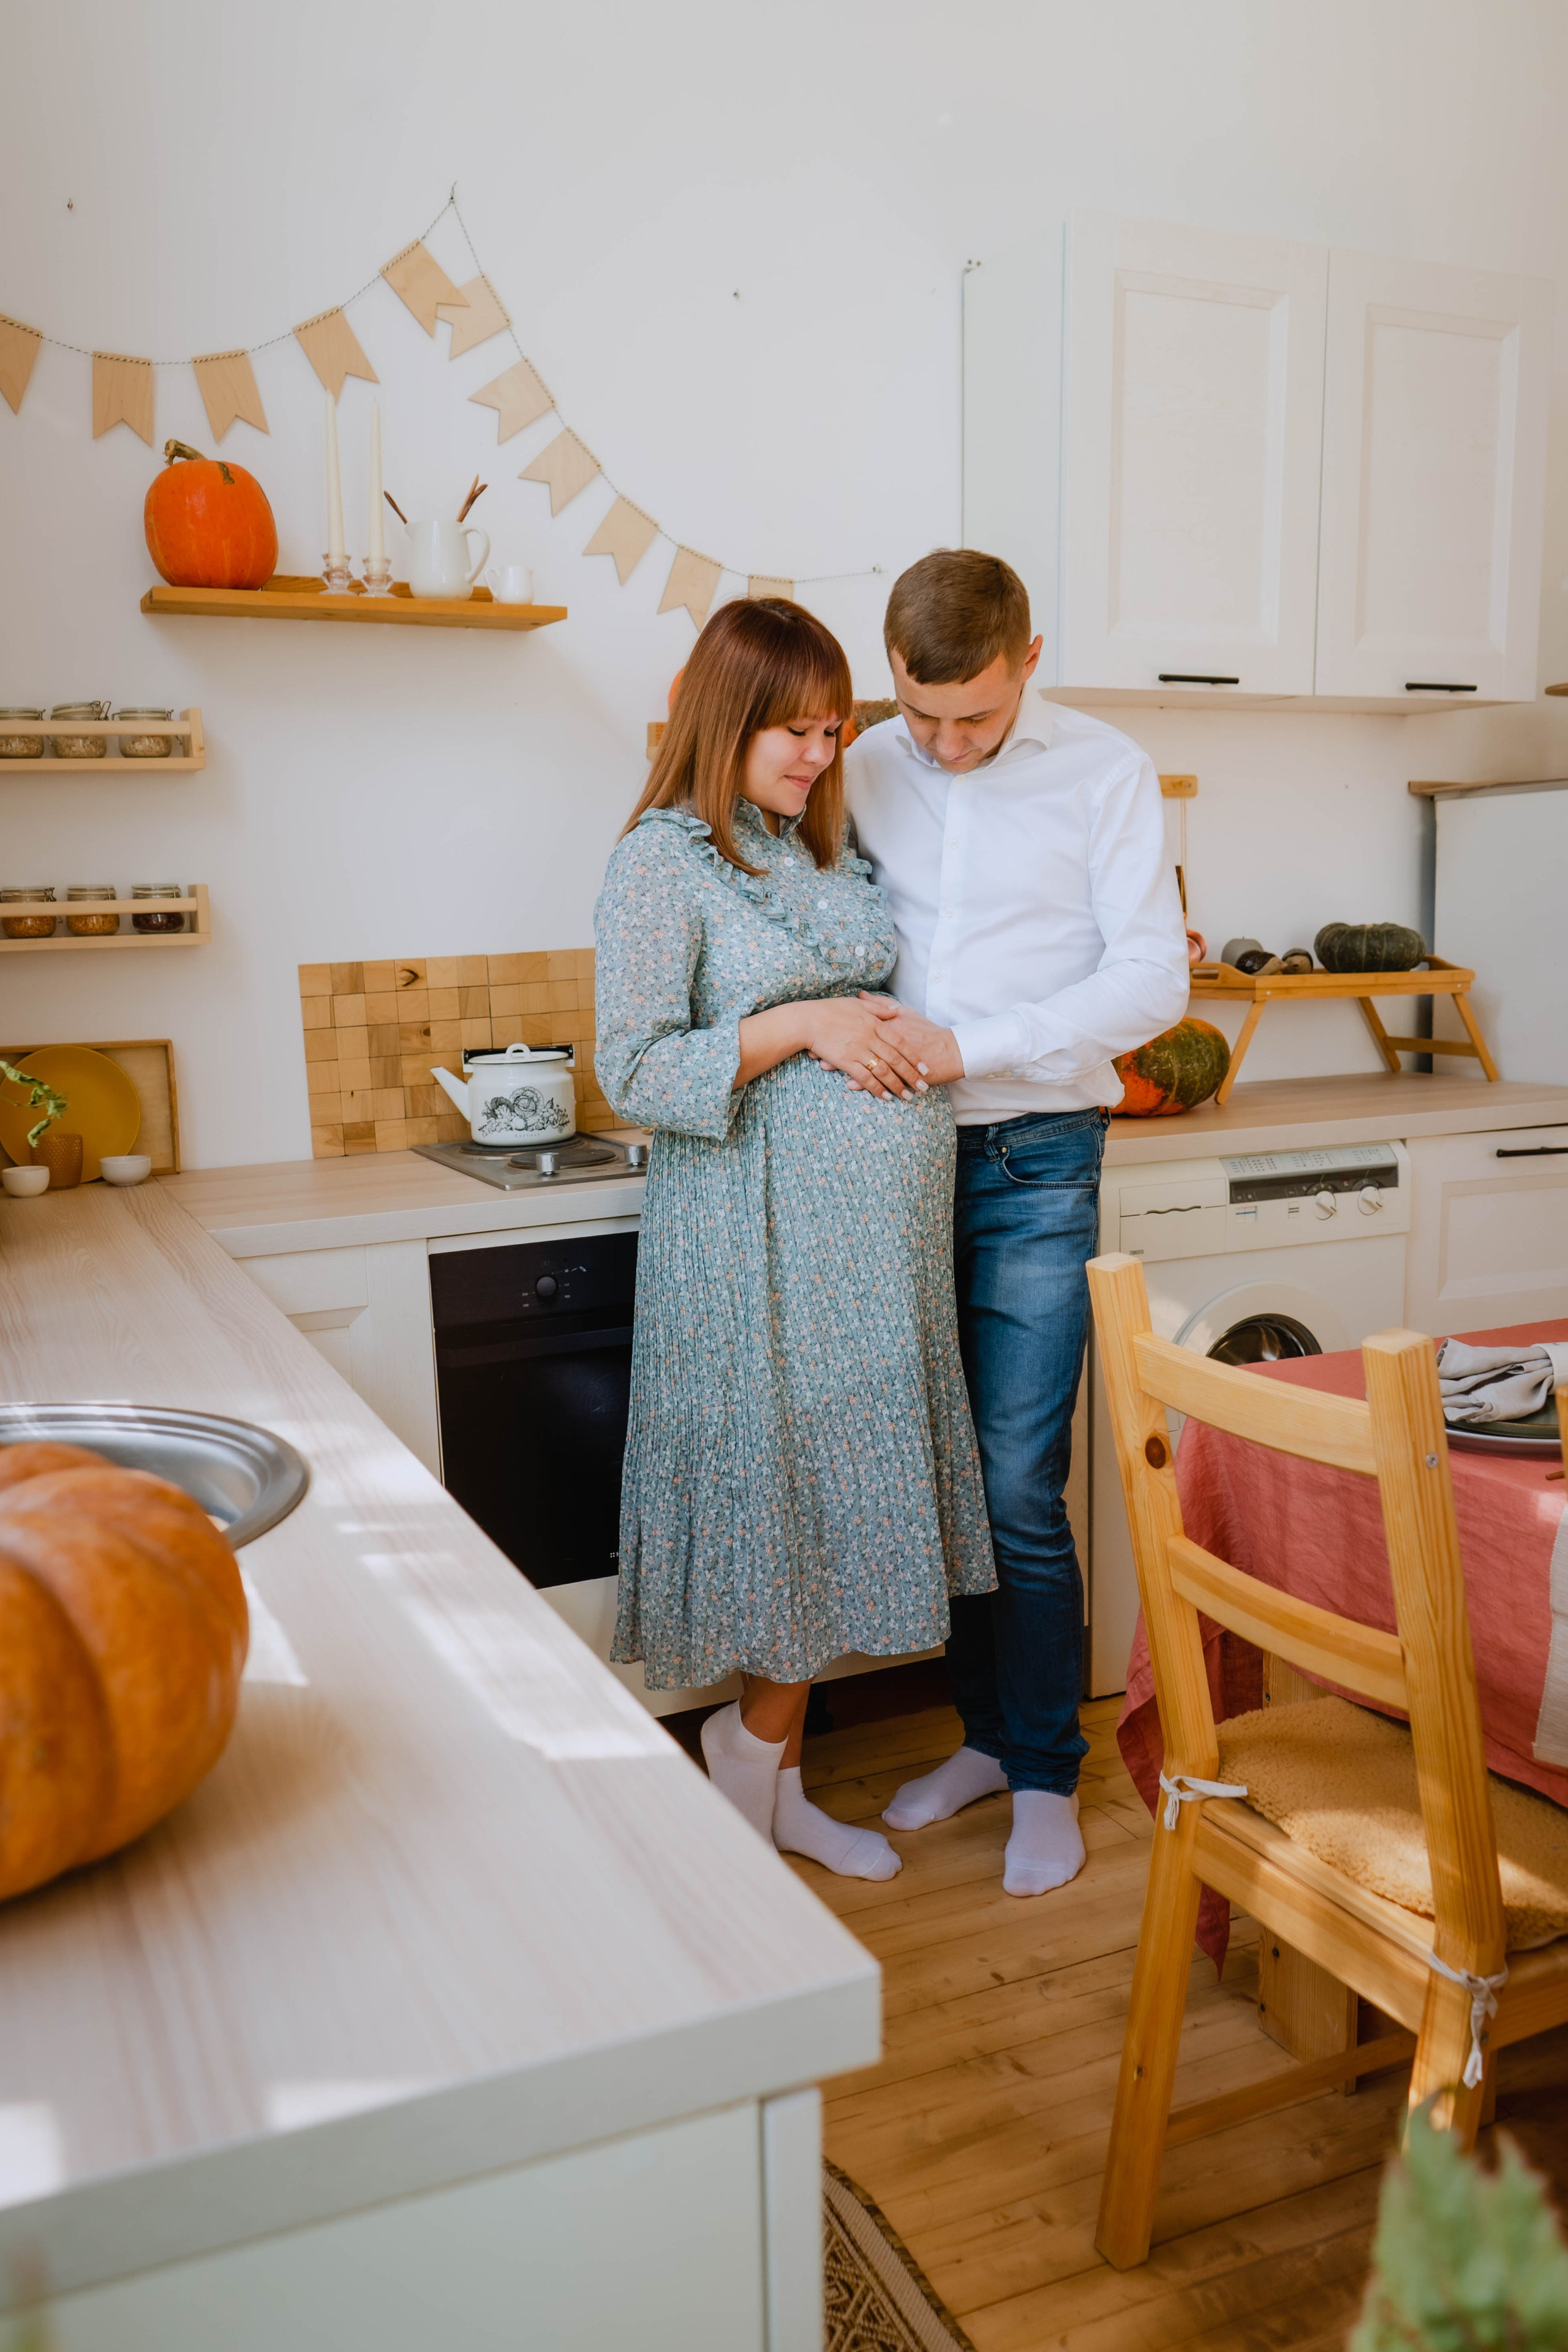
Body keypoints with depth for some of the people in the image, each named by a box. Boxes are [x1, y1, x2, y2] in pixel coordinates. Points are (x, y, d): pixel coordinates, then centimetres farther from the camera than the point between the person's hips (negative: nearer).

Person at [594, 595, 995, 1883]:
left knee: (846, 1496, 11)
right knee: (794, 1486, -1)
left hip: (874, 1227, 7)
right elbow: (633, 1070, -13)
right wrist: (799, 1026, -19)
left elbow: (875, 1010, 24)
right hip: (761, 1232, -7)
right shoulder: (663, 860, -7)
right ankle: (752, 1741, 26)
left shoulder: (826, 852, 14)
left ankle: (775, 1784, 27)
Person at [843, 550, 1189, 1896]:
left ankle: (1047, 1774, 15)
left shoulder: (1106, 775, -2)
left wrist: (967, 1046, -16)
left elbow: (1152, 982, -8)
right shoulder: (863, 773, 7)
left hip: (1035, 1168, -3)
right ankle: (985, 1733, 30)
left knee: (1017, 1491, -5)